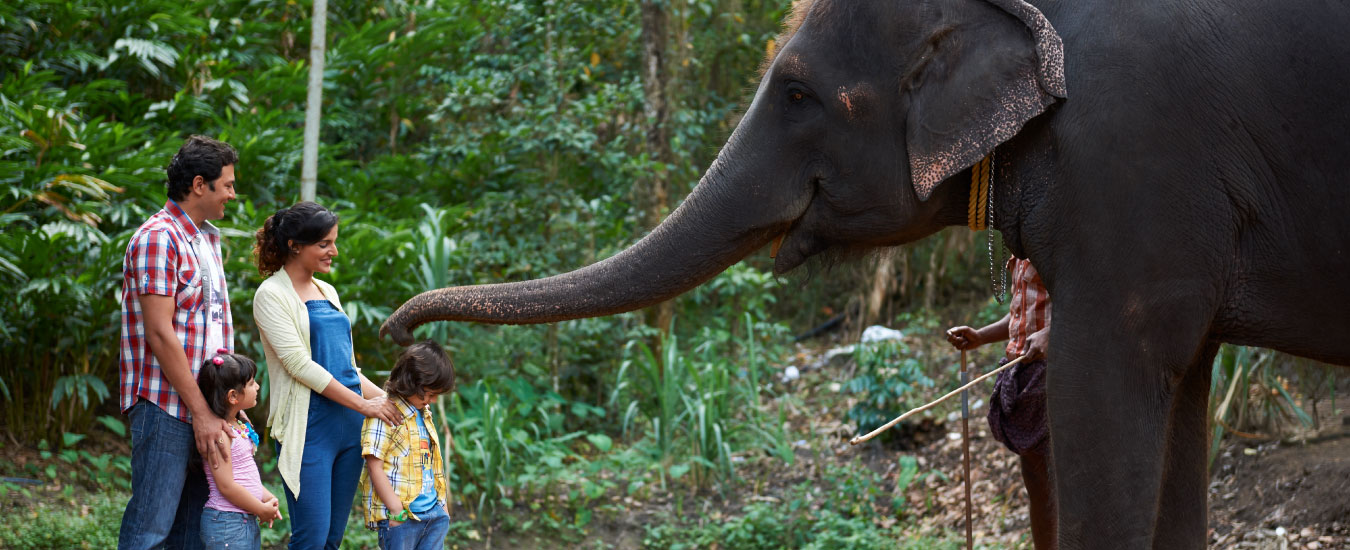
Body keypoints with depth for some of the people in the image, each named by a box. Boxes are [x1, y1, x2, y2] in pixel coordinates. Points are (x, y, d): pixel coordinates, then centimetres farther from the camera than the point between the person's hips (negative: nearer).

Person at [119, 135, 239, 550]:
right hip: (165, 404, -9)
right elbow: (159, 333, -16)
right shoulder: (158, 239, -10)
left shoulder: (208, 240, 19)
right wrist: (201, 413, -16)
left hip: (207, 406, 9)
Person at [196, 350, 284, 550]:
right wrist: (262, 509, -10)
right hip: (226, 524, -10)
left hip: (248, 522, 10)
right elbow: (226, 486, -20)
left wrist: (267, 498, 5)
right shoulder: (219, 434, -18)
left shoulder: (240, 426, 11)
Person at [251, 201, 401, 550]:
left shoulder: (327, 292, 18)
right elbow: (299, 364, -14)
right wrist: (363, 404, -16)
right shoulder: (272, 295, -5)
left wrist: (386, 399, 9)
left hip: (349, 426, 7)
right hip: (309, 427, -7)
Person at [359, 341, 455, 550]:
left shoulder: (424, 414, 15)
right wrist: (396, 511, -17)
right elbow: (375, 466, -15)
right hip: (400, 517, -8)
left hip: (434, 512, 8)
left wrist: (443, 505, 20)